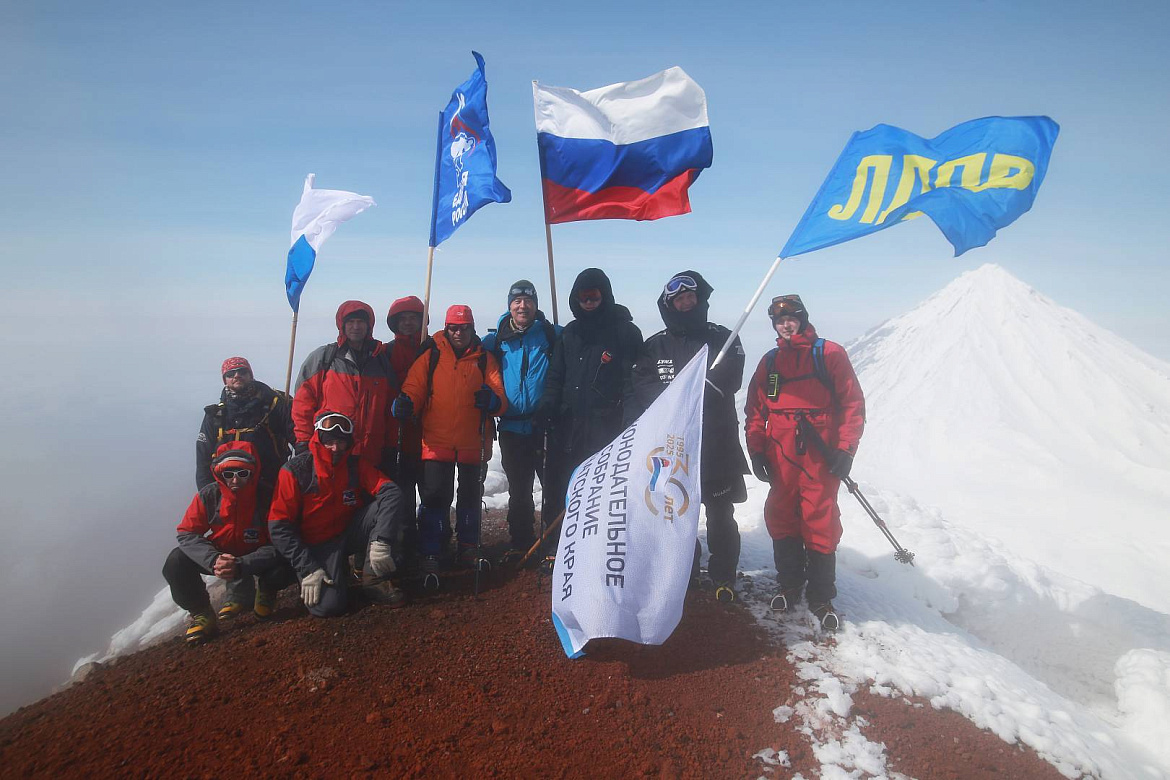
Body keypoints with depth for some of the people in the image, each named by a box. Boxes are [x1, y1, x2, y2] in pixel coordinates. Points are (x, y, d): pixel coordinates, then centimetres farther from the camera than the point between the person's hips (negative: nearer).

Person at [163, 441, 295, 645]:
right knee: (175, 564, -22)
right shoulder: (208, 495, -19)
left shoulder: (266, 498, -25)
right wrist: (213, 560, -37)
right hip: (218, 555, 2)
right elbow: (187, 534, -19)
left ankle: (266, 593, 8)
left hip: (254, 557, -2)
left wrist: (240, 565, -41)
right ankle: (201, 614, 0)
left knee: (286, 569, -30)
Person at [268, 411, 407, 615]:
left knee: (389, 500, -21)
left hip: (349, 533, 3)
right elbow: (279, 525, -13)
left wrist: (381, 542, -31)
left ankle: (376, 579, -14)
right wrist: (308, 568, -19)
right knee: (327, 605, -27)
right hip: (317, 545, -3)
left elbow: (391, 491, -17)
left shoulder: (355, 466, -5)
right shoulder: (295, 470, -13)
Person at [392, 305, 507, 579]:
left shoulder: (485, 360, 5)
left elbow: (501, 399, -1)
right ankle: (429, 555, 6)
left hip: (473, 442, 2)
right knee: (435, 497, -5)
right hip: (436, 441, -2)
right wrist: (406, 402, -26)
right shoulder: (431, 356, 3)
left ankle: (468, 548, 31)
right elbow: (414, 387, -4)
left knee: (470, 496, 15)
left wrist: (492, 400, -24)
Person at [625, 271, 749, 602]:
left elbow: (729, 381, -12)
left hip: (716, 442, -1)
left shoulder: (722, 339, 4)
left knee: (720, 515, 4)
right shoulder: (654, 346, 8)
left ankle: (724, 576, 18)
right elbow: (639, 391, -3)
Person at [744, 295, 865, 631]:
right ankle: (789, 585, 26)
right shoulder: (769, 362, 14)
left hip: (820, 456, -3)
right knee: (782, 521, 9)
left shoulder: (829, 354, 2)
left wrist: (845, 449, -8)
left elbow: (853, 403, -1)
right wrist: (756, 449, 3)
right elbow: (755, 410, 13)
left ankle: (821, 598, 13)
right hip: (780, 458, 4)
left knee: (820, 526, -1)